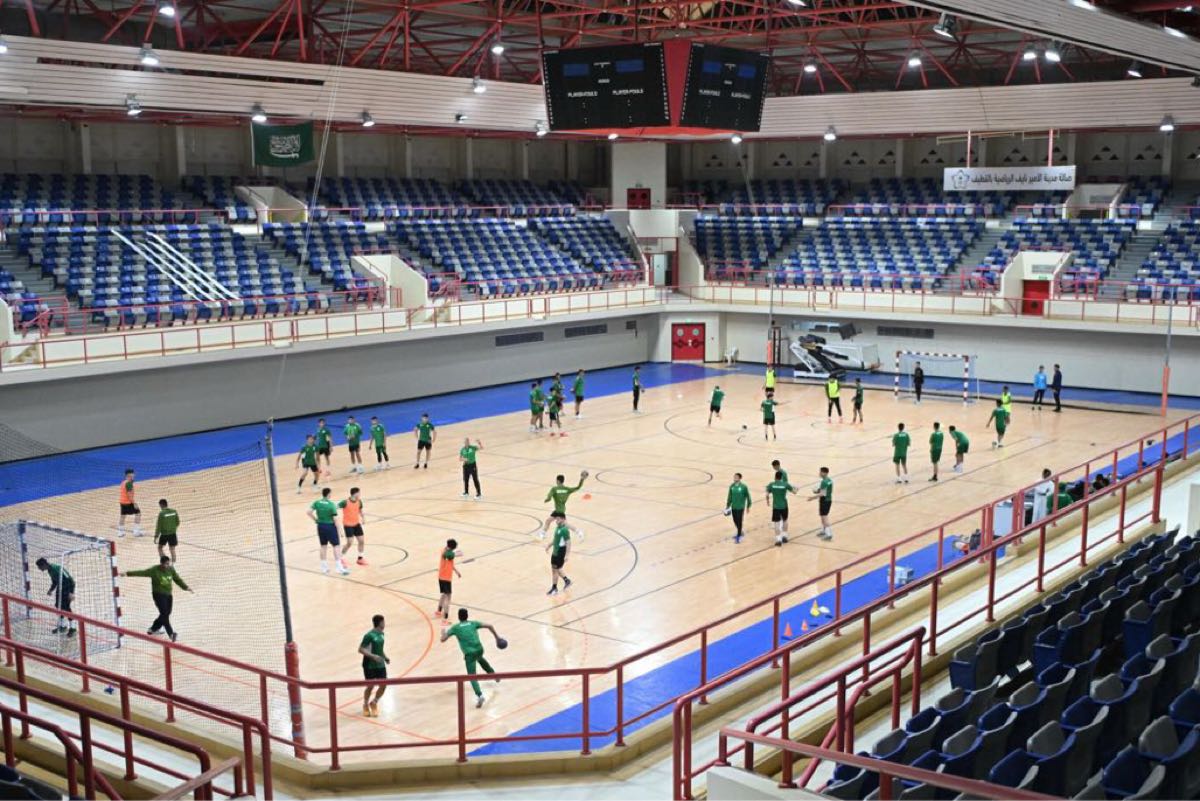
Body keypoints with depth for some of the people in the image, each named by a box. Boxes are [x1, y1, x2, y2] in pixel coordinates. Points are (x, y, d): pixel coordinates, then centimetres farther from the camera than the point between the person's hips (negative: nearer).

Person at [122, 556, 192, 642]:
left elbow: (178, 579, 9)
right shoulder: (154, 570, -14)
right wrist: (127, 574, -24)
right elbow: (141, 573, -18)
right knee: (164, 613, -15)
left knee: (166, 614, 11)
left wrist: (186, 587, 2)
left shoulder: (171, 569, 1)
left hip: (168, 595, 6)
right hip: (158, 594, -6)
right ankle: (171, 634, -17)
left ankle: (153, 629, 32)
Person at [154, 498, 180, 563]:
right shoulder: (174, 511, -1)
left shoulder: (161, 513, -14)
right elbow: (177, 522, 9)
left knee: (160, 548, 15)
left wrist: (156, 536, -6)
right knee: (172, 549, 9)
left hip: (164, 534, -4)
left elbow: (158, 526, -12)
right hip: (173, 533, 4)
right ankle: (172, 564, 9)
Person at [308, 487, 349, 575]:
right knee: (336, 546, 0)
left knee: (323, 546, 15)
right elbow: (335, 519, -16)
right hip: (330, 526, -5)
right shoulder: (331, 505, -15)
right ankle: (340, 567, -3)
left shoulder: (317, 502, -1)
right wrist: (339, 530, -9)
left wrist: (315, 520, 6)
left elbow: (309, 512, -7)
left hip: (320, 526, 5)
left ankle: (324, 567, 21)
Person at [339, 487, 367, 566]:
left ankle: (360, 558, 23)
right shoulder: (345, 502, -23)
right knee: (350, 543, -10)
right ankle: (341, 558, 11)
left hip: (356, 524, 6)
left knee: (361, 541, 6)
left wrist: (362, 518, 17)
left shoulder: (359, 501, -4)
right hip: (348, 525, -6)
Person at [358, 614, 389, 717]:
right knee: (370, 686, 5)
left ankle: (374, 703, 28)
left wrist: (385, 657, 9)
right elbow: (360, 649, -19)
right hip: (370, 666, -7)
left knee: (383, 685, 3)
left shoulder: (381, 634, 6)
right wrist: (373, 656, -27)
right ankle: (366, 705, 30)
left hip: (380, 665, 7)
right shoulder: (369, 635, -19)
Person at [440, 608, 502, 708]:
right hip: (479, 648, 4)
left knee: (472, 676, -3)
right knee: (480, 659, 40)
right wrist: (497, 638, 16)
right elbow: (489, 626, 8)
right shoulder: (473, 623, 15)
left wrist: (444, 632, 30)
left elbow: (443, 639, 8)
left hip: (469, 653, -4)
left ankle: (480, 695, -26)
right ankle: (493, 674, 55)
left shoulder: (455, 627, 9)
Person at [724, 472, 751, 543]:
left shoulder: (744, 487, -14)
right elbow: (729, 497, 7)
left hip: (741, 507, -4)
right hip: (733, 507, 4)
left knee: (739, 522, 0)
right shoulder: (732, 486, -2)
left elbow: (748, 497, -5)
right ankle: (739, 532, 38)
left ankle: (739, 536, 13)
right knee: (735, 521, 13)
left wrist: (748, 506, -1)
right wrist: (727, 506, 9)